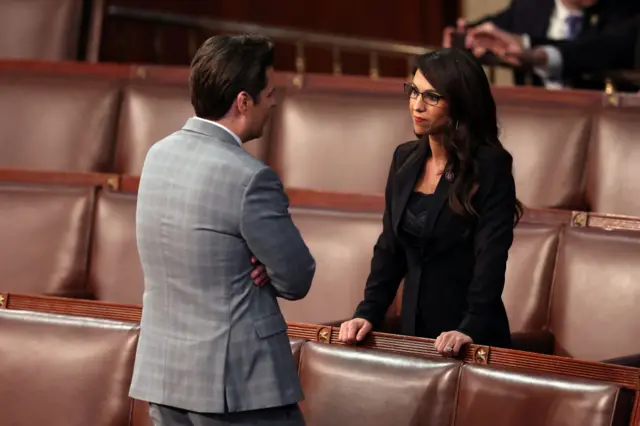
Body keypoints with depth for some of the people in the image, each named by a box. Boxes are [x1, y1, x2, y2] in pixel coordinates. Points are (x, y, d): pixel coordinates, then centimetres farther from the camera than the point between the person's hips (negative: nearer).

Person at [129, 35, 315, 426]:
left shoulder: (159, 155, 6)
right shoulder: (249, 177, -19)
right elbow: (297, 280, -10)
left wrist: (247, 267, 2)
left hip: (162, 372, 8)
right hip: (236, 380, -8)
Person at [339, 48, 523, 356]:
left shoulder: (490, 167, -12)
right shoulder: (405, 159, 7)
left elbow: (491, 259, -19)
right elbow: (389, 248, 10)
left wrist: (470, 329, -29)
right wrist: (368, 314, -1)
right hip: (414, 329, 6)